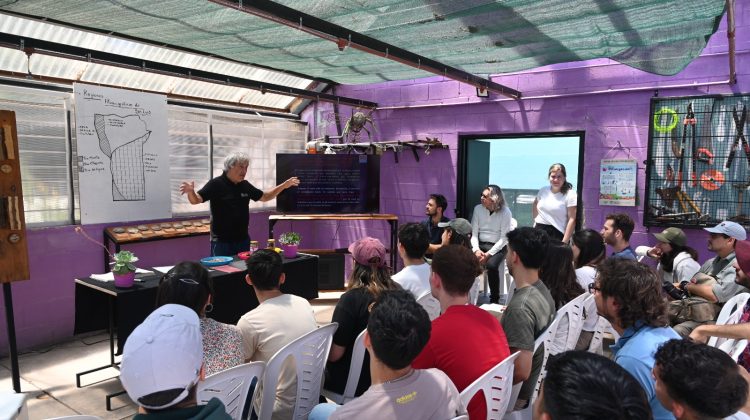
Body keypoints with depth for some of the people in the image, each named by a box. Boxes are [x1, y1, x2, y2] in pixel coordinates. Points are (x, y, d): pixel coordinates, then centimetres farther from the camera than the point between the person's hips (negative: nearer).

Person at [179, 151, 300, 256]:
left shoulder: (245, 185, 7)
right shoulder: (216, 184, -11)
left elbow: (265, 197, 18)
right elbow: (196, 200, -17)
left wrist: (284, 185, 9)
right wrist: (190, 191, -40)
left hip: (243, 239, 6)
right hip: (221, 241, -6)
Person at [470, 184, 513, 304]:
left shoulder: (505, 212, -9)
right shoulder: (478, 209, 1)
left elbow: (504, 238, -11)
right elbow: (474, 233, 1)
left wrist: (489, 254, -20)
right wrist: (476, 249, -15)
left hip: (498, 247, -3)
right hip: (480, 244, 3)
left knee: (491, 265, -32)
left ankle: (494, 299, -11)